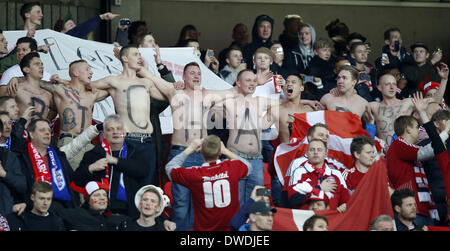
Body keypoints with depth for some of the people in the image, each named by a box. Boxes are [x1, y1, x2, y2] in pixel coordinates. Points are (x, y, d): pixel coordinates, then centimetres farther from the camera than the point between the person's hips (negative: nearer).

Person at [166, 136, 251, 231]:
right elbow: (248, 166, 18)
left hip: (204, 228, -1)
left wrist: (190, 149, 14)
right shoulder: (232, 167, -8)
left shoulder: (194, 174, -12)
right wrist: (225, 150, 20)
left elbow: (170, 167, 9)